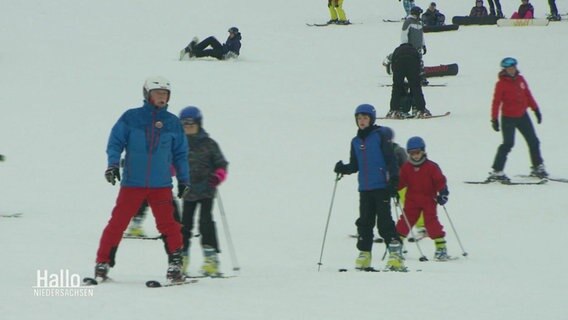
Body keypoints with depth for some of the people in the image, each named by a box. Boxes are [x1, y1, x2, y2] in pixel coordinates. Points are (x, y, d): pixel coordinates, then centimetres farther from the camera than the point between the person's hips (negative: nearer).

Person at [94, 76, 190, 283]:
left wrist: (184, 179, 12)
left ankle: (175, 264, 0)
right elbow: (115, 142, 1)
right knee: (118, 222, -3)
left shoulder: (172, 123, 8)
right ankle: (103, 262, 6)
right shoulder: (131, 118, 0)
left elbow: (180, 153, 15)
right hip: (132, 183, -1)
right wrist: (113, 164, -13)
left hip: (161, 185, 1)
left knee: (167, 223, -8)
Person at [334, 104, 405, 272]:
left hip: (381, 187, -5)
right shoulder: (356, 141, 14)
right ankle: (364, 253, 11)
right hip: (364, 188, 5)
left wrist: (393, 179, -14)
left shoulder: (379, 136, -1)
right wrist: (343, 168, -3)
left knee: (384, 221, -9)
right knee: (364, 222, 4)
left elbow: (390, 159, -5)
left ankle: (395, 252, -7)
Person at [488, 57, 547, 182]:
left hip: (522, 116, 6)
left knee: (533, 141, 8)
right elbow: (496, 102, -12)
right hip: (508, 118, -6)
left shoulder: (520, 79, 5)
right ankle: (497, 172, -7)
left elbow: (528, 95, 14)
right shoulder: (501, 84, -11)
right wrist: (494, 119, -15)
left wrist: (536, 109, 14)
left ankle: (537, 167, 21)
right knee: (508, 144, -11)